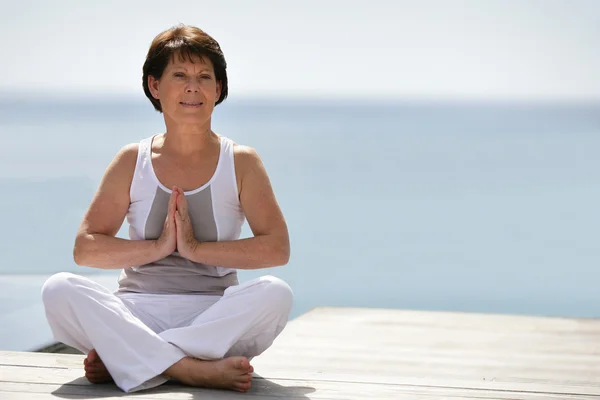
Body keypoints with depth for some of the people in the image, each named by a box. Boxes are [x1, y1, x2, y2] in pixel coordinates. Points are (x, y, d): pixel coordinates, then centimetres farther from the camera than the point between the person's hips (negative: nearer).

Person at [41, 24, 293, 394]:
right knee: (59, 290, -26)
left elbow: (278, 248, -5)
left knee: (275, 294, -32)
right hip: (137, 312, 1)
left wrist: (195, 248, -12)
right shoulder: (133, 162, 9)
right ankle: (195, 369, -35)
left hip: (216, 317, 0)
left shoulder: (241, 162, 6)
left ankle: (121, 358, -28)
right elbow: (85, 249, 2)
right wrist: (158, 247, -10)